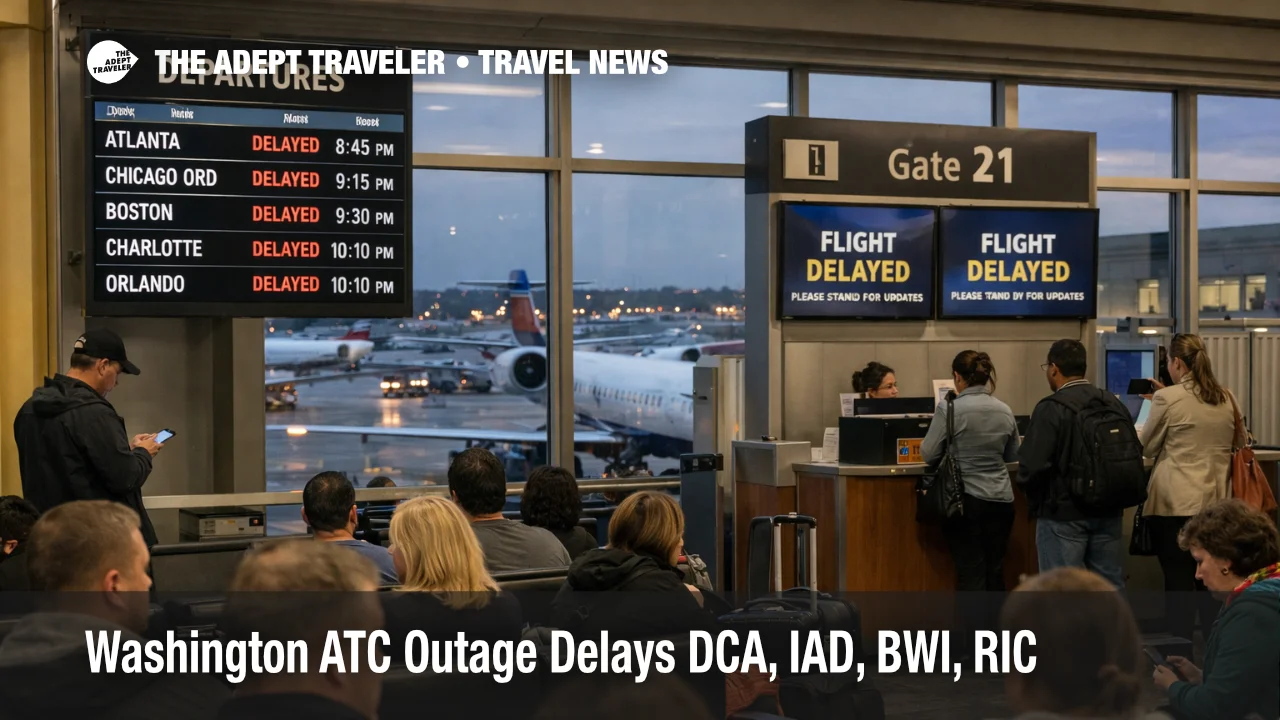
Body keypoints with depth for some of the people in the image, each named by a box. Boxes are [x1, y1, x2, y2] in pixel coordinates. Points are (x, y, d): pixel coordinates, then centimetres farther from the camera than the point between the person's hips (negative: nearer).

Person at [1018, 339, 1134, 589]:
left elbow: (1032, 467, -20)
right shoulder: (1114, 404, 4)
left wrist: (1036, 503, -2)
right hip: (1109, 512, 6)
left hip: (1063, 514, -6)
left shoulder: (1051, 408, -15)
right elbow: (1135, 456, 6)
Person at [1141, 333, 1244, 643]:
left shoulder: (1167, 398, -11)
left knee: (1179, 582, 0)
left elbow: (1147, 447, 2)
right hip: (1217, 501, 5)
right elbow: (1238, 443, 20)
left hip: (1176, 503, -5)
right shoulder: (1227, 397, 5)